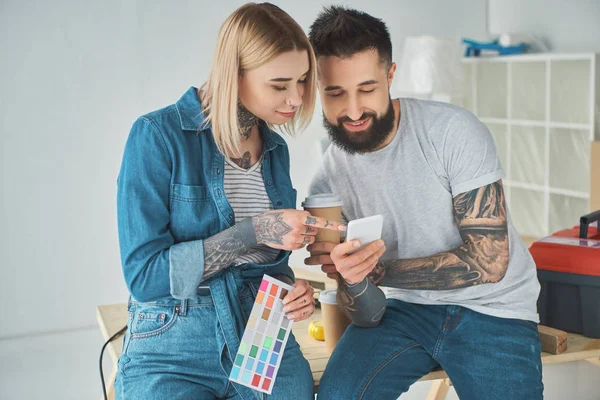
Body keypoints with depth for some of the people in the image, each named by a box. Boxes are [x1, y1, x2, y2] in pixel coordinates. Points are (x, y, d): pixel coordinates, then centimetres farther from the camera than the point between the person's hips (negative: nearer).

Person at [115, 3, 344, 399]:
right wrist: (253, 232, -20)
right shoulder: (158, 135, -10)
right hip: (172, 354, -4)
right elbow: (143, 275, -14)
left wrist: (291, 288, -3)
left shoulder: (276, 149, 8)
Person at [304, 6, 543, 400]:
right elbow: (368, 317, -8)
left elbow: (489, 260, -20)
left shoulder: (455, 131, -18)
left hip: (492, 308, -1)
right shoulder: (328, 182, -8)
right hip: (404, 307, 2)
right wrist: (353, 281, -32)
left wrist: (378, 269, -28)